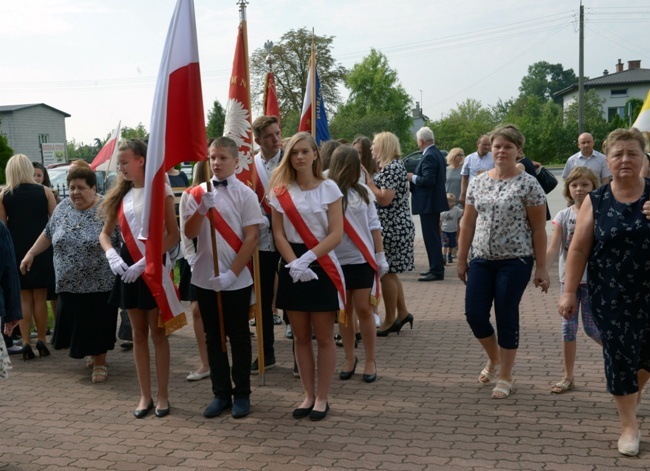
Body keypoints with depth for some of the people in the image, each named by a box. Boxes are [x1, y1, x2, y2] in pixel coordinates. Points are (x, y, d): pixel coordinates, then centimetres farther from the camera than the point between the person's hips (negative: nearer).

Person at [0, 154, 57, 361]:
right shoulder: (45, 192, -3)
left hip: (17, 251, 0)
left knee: (24, 299, 9)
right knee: (40, 297, 10)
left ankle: (26, 343, 6)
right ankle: (41, 341, 14)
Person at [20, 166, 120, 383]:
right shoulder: (63, 208, 5)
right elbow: (48, 234, 17)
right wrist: (31, 253, 16)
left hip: (99, 283, -5)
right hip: (69, 283, 5)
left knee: (97, 324, 2)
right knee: (75, 323, 11)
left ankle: (100, 361, 17)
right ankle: (93, 354, 31)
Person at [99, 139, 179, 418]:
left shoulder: (160, 189, -7)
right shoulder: (121, 194, 8)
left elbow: (173, 235, -12)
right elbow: (105, 233, 10)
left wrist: (145, 262, -20)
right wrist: (111, 254, -11)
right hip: (128, 269, 5)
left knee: (157, 333, 3)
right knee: (138, 334, 10)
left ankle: (162, 395, 12)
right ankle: (145, 395, 18)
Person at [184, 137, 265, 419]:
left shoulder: (245, 194, -5)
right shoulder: (198, 193, 5)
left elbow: (251, 238, -8)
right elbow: (189, 233, -1)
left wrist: (231, 274, -14)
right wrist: (203, 208, -18)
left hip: (237, 280, -3)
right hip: (204, 277, 4)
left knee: (239, 337, 6)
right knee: (213, 337, 11)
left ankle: (242, 394, 17)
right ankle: (221, 393, 21)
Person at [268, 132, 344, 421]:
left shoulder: (329, 188, -3)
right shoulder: (280, 191, 3)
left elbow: (336, 234, -9)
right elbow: (279, 234, -1)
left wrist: (307, 259, -18)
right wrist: (294, 264, -16)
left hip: (322, 266, -2)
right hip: (292, 269, 2)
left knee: (323, 337, 3)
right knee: (300, 336, 9)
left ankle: (322, 398, 14)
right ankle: (308, 395, 21)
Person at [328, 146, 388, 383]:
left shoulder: (363, 192, 3)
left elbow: (374, 226, 6)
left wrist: (381, 256, 5)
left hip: (363, 259, 1)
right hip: (337, 260, -1)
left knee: (364, 309, 3)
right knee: (344, 310, 10)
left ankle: (370, 361, 13)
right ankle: (349, 358, 23)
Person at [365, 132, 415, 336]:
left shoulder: (392, 167, -16)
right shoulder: (391, 166, 17)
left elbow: (385, 199, -22)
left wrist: (367, 180, -12)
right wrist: (369, 180, 8)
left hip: (392, 228, -10)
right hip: (394, 227, 10)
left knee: (387, 272, -3)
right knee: (389, 271, 15)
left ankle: (390, 320, 6)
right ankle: (402, 313, 22)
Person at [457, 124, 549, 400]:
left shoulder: (528, 184, -6)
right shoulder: (478, 182, 7)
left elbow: (538, 229, -5)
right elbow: (468, 223, 11)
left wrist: (541, 268, -7)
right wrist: (462, 260, 11)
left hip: (514, 261, -4)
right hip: (482, 260, 4)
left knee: (506, 318, 1)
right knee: (474, 314, 1)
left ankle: (505, 377, 17)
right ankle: (494, 359, 30)